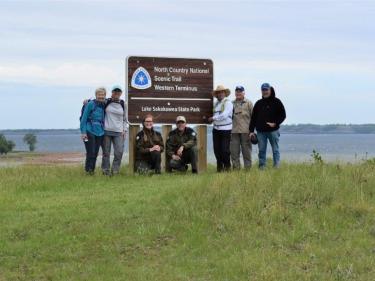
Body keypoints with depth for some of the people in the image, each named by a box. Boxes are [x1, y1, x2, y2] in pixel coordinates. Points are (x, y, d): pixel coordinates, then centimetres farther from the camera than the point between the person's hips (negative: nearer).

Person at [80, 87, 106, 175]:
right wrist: (83, 132, -12)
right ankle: (88, 170, 3)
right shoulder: (90, 104, -7)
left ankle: (92, 171, 17)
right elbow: (84, 118, -7)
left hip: (100, 133, 5)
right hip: (90, 132, -5)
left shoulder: (105, 105, 8)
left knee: (95, 153, 8)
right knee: (90, 153, -8)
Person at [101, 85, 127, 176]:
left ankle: (115, 170, 4)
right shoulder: (106, 102, 4)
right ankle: (106, 170, 10)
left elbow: (125, 119, 17)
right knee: (106, 152, 0)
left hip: (118, 132, 1)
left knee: (119, 152, -9)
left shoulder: (123, 104, 11)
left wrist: (124, 130, 8)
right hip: (107, 131, -1)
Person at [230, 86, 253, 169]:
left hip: (245, 130, -3)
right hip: (234, 131, 3)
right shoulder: (232, 103, 13)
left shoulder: (248, 103, 6)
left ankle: (248, 168, 8)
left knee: (246, 150, 2)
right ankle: (236, 168, 9)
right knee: (234, 151, 2)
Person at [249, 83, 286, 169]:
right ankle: (262, 167, 8)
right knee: (261, 150, 4)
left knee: (275, 150, 1)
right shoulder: (258, 103, 12)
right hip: (260, 131, 3)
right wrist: (251, 130, 5)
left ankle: (277, 167, 4)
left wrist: (275, 123, -12)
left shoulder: (276, 102, 2)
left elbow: (283, 115, 1)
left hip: (273, 130, -3)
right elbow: (253, 117, 12)